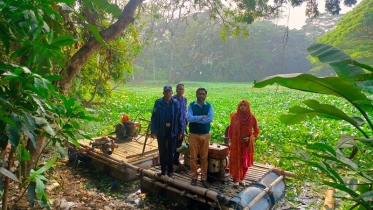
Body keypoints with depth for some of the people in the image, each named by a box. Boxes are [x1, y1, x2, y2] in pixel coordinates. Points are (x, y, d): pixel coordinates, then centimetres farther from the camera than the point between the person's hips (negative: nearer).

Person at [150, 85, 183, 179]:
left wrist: (180, 131, 2)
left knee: (171, 152, 12)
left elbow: (179, 118, 2)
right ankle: (163, 170, 26)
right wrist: (153, 131, -8)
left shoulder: (176, 103, -3)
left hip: (172, 132, 1)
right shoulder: (158, 102, -6)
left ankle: (170, 171, 25)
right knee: (162, 152, 12)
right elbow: (154, 117, -5)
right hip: (161, 131, 0)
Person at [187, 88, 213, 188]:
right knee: (193, 157, 6)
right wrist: (202, 117, -15)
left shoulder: (209, 106, 1)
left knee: (204, 157, 9)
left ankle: (204, 178, 20)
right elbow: (189, 118, -17)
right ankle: (194, 177, 20)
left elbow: (210, 119, -14)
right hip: (193, 135, -1)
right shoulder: (191, 105, -3)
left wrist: (195, 119, -15)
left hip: (205, 135, 1)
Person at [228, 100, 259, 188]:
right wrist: (231, 141, -2)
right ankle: (236, 180, 18)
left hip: (247, 143, 1)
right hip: (236, 143, -1)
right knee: (236, 161, 5)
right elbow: (230, 130, 1)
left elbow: (256, 130, 2)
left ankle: (242, 179, 28)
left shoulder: (252, 117, -6)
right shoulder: (234, 116, -6)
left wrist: (250, 137, -12)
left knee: (245, 162, 10)